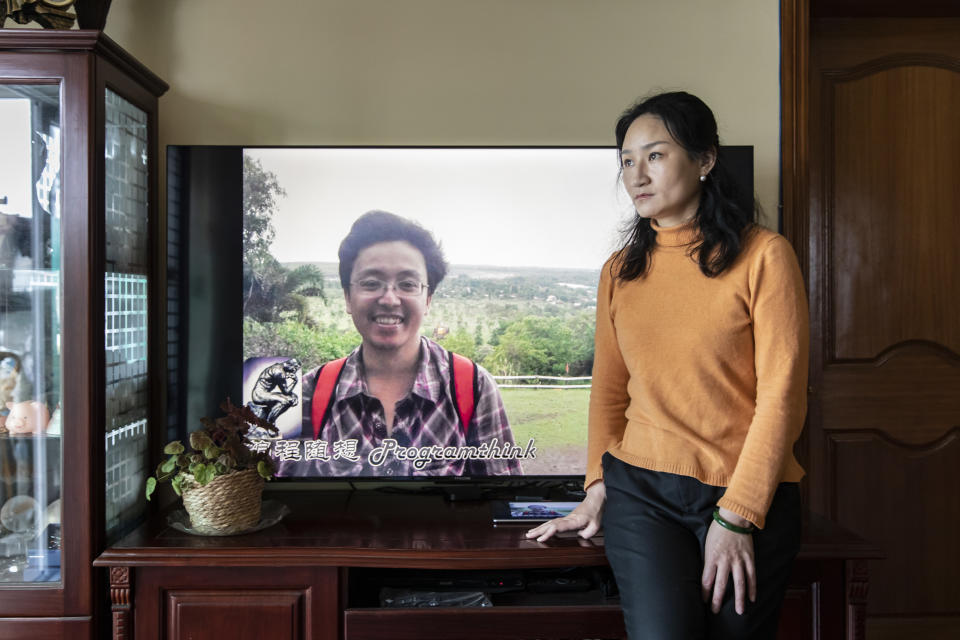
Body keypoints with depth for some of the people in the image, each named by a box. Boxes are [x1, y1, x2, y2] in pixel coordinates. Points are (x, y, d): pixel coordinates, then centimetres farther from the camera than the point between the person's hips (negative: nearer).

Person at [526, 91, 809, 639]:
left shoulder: (763, 255, -3)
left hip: (750, 498, -1)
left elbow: (781, 395, -7)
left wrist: (735, 517, -11)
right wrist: (597, 486, 4)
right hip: (639, 490, 2)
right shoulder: (620, 270, 10)